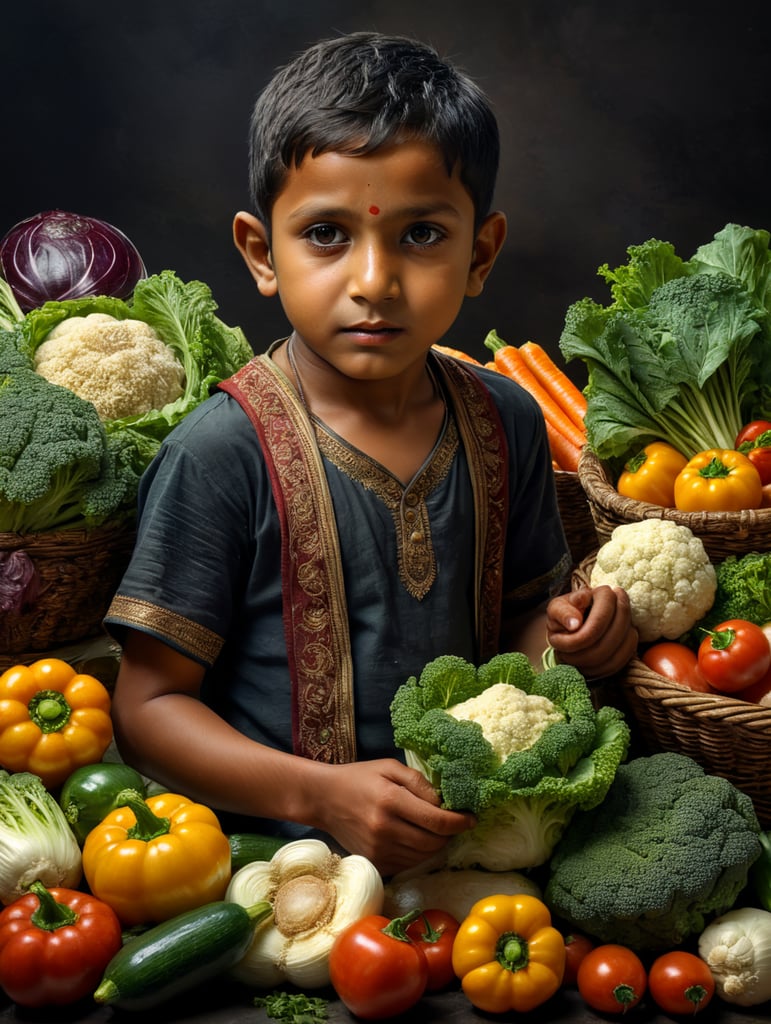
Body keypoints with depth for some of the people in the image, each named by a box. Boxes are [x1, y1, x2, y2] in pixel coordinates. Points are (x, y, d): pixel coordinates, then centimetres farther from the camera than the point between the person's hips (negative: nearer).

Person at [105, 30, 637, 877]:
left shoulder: (505, 423, 3)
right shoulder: (224, 451, -14)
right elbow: (148, 704, -10)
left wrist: (564, 636, -6)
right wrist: (322, 794, -22)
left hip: (464, 833, 6)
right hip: (278, 847, -5)